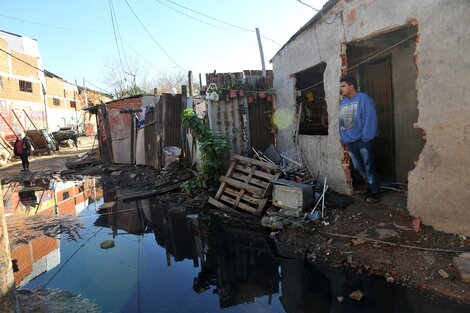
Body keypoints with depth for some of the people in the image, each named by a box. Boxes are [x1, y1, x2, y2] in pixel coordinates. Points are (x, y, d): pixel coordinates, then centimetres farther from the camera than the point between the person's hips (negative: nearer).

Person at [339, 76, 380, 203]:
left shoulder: (363, 99, -11)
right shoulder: (342, 102, 12)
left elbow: (370, 120, -17)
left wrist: (366, 138, -20)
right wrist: (343, 138, 10)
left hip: (362, 141, -7)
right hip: (349, 143, 7)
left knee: (369, 168, 2)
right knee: (358, 168, 15)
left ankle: (375, 192, 16)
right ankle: (371, 187, 33)